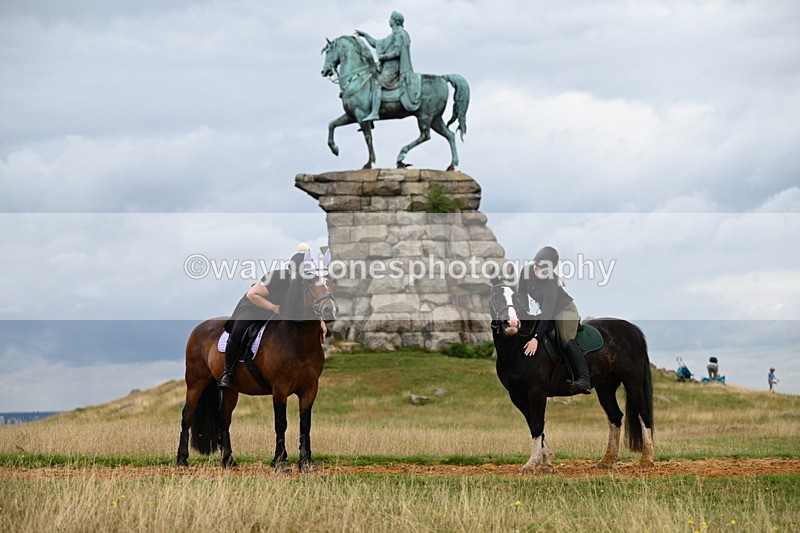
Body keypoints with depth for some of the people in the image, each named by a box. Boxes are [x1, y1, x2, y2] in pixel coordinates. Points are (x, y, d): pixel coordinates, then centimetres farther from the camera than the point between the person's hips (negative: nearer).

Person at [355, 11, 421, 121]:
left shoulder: (399, 34, -8)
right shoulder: (393, 35, 23)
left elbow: (397, 52, -18)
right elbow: (376, 44, 30)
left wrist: (383, 56, -12)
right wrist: (365, 35, 27)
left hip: (393, 67, -11)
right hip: (387, 67, 11)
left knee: (377, 84, -24)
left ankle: (375, 113, -34)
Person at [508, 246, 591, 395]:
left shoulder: (551, 283, -33)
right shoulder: (527, 271, -14)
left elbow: (547, 314, -36)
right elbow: (520, 296, -7)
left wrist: (536, 339, -42)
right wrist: (516, 316, -22)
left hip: (565, 310, -9)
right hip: (546, 311, 9)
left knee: (565, 338, -29)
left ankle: (584, 380, -41)